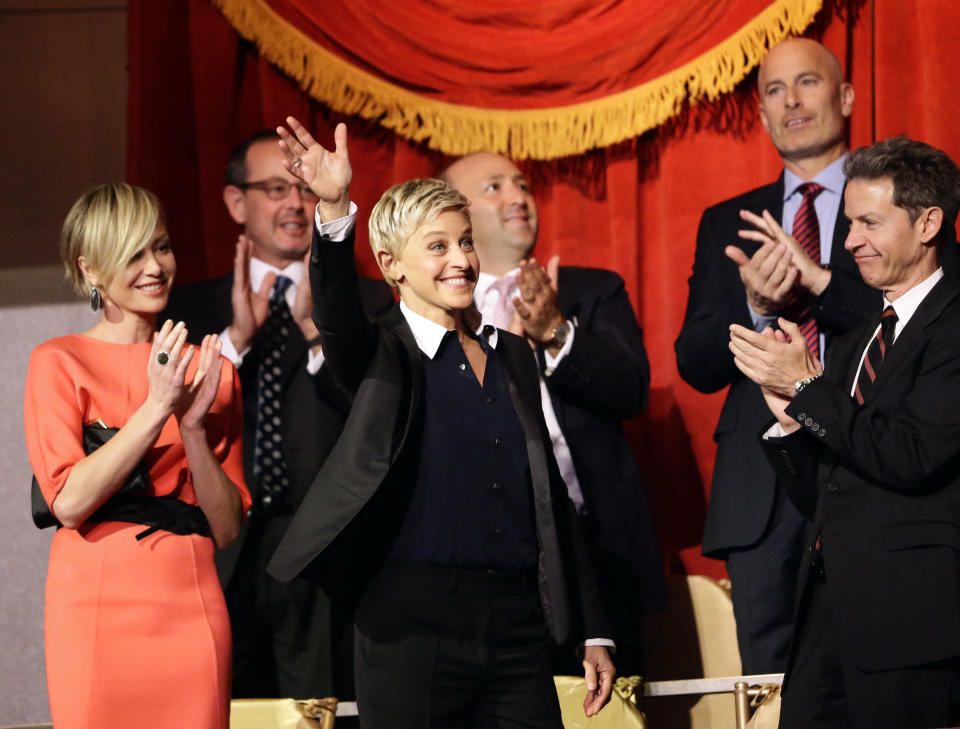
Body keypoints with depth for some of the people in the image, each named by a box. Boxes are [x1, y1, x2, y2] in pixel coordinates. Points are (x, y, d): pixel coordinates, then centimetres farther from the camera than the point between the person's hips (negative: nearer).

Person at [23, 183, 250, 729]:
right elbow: (68, 502, -11)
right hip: (97, 611, -3)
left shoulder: (211, 372, 11)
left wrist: (193, 425, -8)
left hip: (191, 608, 3)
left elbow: (228, 529, 6)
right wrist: (157, 408, -15)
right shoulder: (58, 364, 1)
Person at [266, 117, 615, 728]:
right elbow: (337, 316, -22)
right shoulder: (382, 353, 2)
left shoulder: (513, 354, 15)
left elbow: (554, 498, 18)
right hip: (414, 626, -4)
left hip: (518, 627, 4)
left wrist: (592, 632, 15)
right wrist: (334, 211, -40)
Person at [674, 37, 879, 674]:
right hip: (763, 483, 3)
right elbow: (696, 366, 12)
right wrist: (753, 307, -8)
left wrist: (820, 279, -15)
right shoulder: (727, 224, 18)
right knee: (770, 676, 1)